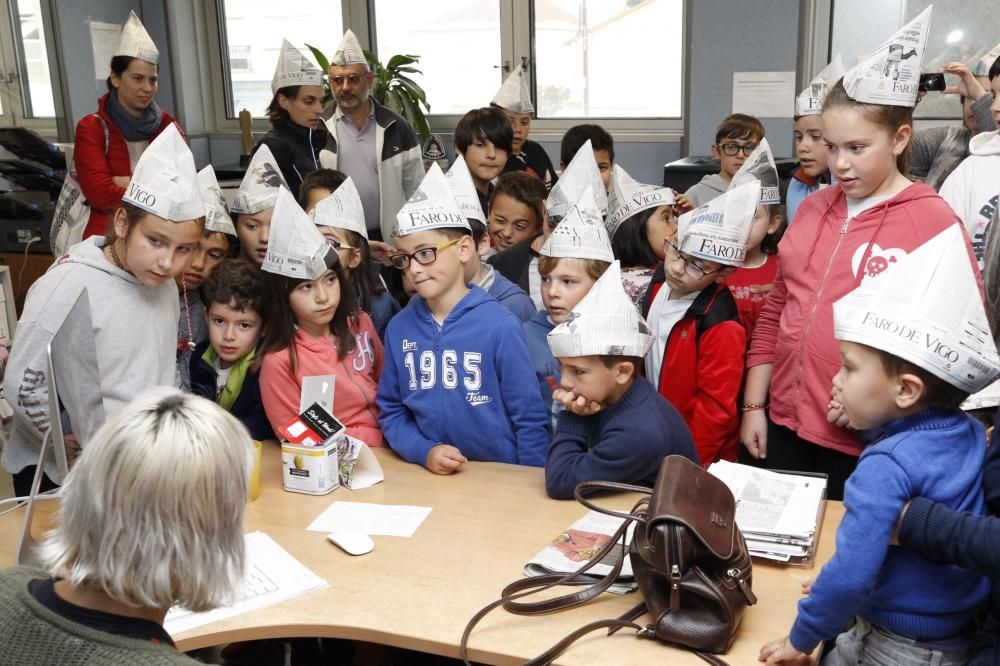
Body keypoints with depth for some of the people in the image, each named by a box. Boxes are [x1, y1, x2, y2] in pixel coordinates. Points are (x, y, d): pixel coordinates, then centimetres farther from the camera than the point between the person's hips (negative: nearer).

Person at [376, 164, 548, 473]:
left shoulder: (500, 325, -9)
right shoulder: (399, 327, 3)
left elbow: (529, 418, -5)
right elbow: (391, 410, 8)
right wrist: (424, 451, -7)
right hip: (429, 474, 3)